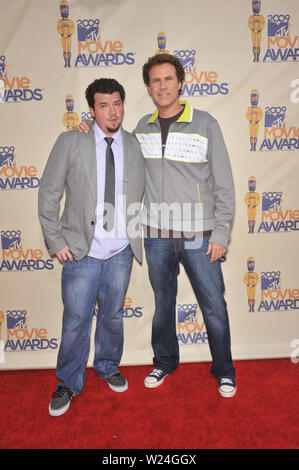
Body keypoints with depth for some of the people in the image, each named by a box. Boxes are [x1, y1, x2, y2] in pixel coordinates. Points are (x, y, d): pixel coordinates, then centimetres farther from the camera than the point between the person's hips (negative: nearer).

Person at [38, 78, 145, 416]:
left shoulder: (135, 146, 4)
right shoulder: (70, 143, -3)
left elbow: (144, 195, 12)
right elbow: (48, 194, -1)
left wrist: (137, 234, 5)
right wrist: (56, 241, -5)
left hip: (121, 251, 3)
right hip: (82, 251, -2)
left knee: (112, 316, 16)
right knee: (75, 320, 5)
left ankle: (108, 367, 41)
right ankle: (68, 384, 28)